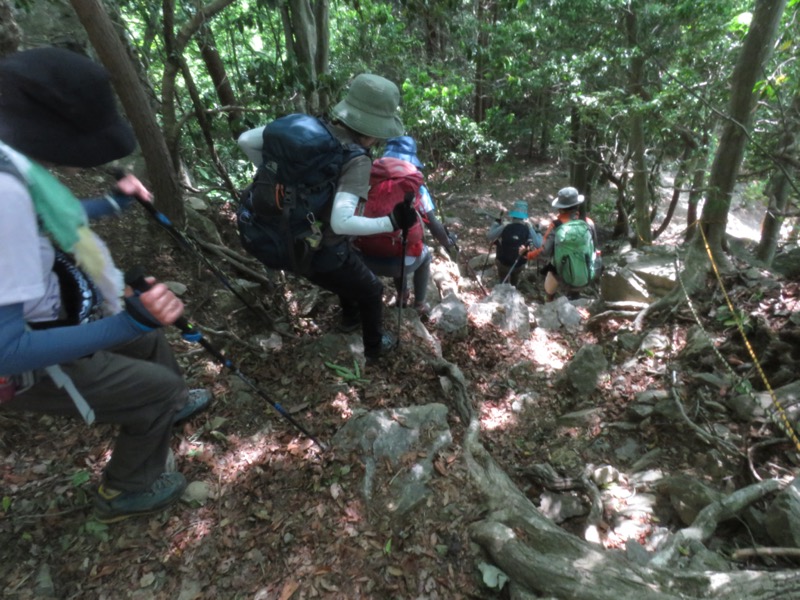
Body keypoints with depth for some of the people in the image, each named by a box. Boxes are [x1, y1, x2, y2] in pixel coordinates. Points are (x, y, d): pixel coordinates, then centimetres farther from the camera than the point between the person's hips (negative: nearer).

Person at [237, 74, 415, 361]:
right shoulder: (357, 162, -26)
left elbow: (245, 140, -6)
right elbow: (341, 222, -37)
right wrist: (391, 223, -27)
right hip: (323, 254, -7)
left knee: (352, 269, 36)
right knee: (371, 290, 22)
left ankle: (350, 318, 60)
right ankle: (374, 347, 44)